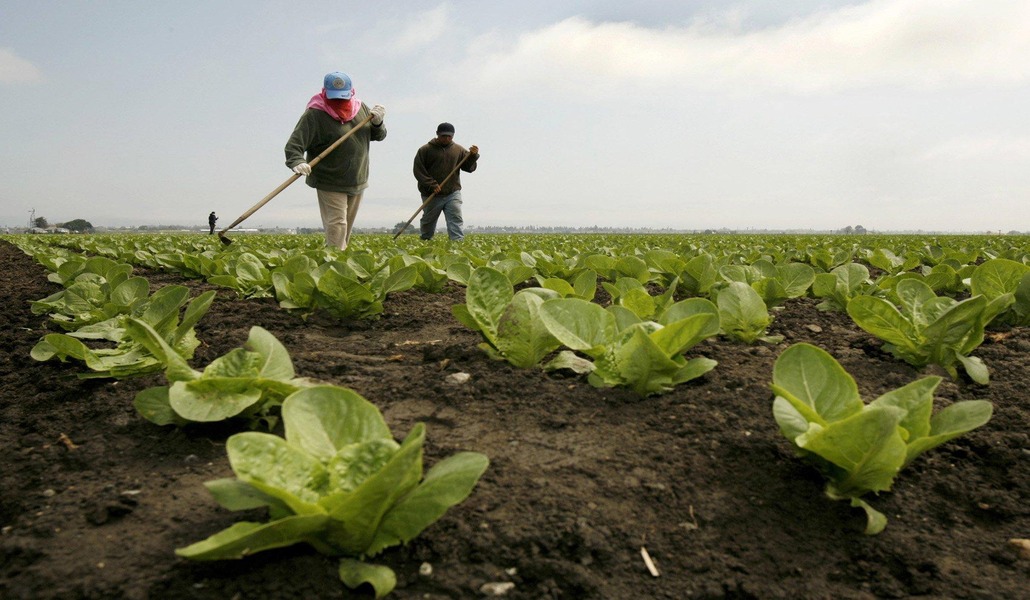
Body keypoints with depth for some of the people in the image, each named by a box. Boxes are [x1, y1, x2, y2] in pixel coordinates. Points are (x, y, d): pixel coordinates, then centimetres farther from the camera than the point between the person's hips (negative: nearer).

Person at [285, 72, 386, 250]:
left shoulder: (361, 108, 2)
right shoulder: (314, 114, -16)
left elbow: (379, 136, 11)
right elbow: (294, 144, -22)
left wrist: (377, 123, -11)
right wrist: (297, 163, -43)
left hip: (357, 181, 7)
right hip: (330, 184, -6)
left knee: (347, 227, 17)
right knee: (336, 226, -14)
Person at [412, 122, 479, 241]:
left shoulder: (458, 150, 6)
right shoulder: (425, 150, -3)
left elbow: (469, 167, 4)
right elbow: (418, 170, -8)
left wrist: (473, 156, -17)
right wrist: (431, 185, -18)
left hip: (453, 193, 1)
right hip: (431, 196, -1)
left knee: (455, 220, -12)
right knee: (428, 221, 13)